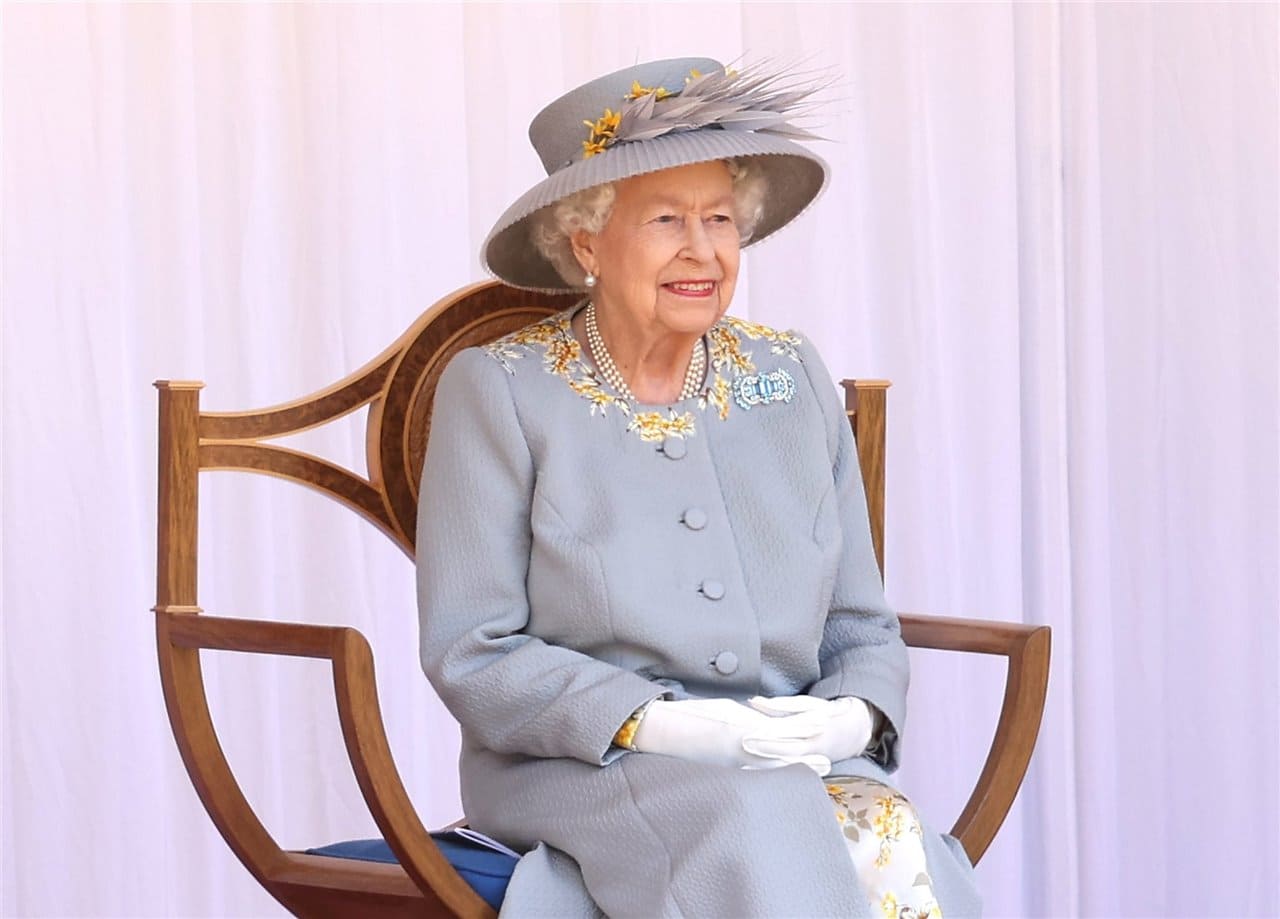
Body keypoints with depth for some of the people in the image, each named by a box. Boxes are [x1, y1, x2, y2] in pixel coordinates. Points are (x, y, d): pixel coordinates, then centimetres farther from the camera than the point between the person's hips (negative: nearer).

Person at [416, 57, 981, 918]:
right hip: (581, 775, -3)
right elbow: (472, 655, -4)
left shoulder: (795, 380, 13)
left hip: (797, 765, 4)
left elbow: (864, 629, 15)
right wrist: (657, 725, -18)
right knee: (757, 823, -36)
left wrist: (851, 718, -8)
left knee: (894, 838, -30)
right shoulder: (500, 390, 1)